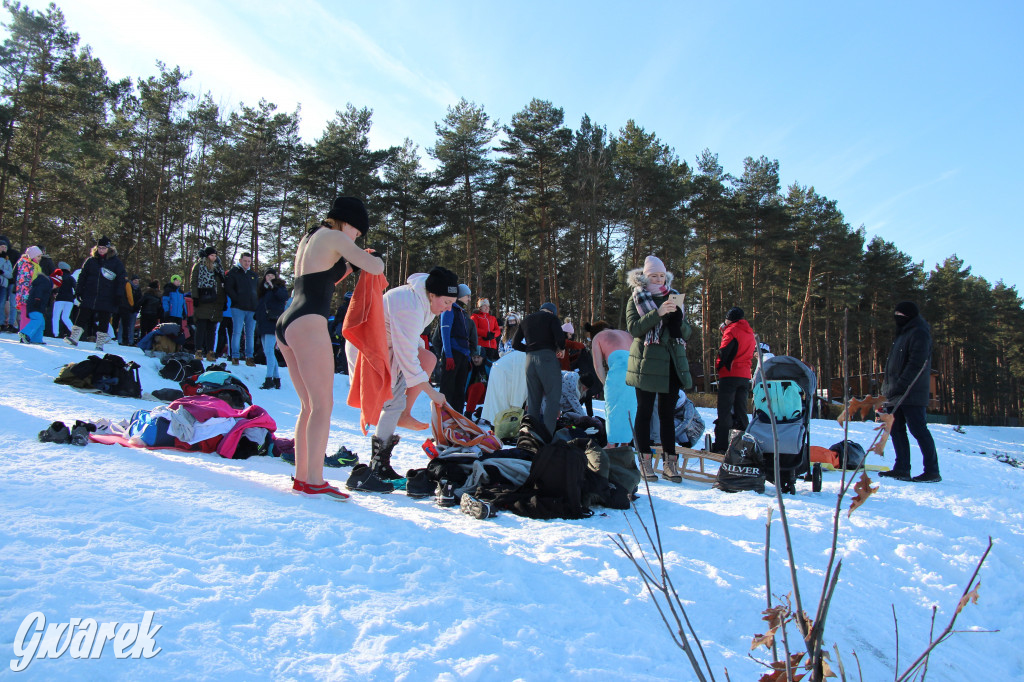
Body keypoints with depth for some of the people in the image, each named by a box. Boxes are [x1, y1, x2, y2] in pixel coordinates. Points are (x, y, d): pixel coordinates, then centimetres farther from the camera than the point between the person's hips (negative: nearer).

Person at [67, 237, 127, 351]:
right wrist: (80, 292, 6)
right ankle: (74, 338, 3)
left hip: (107, 299, -2)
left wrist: (119, 295, -5)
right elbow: (82, 276, 14)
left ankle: (100, 344, 10)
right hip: (89, 297, 2)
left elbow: (122, 279, 2)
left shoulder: (115, 262, 1)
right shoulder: (91, 260, 8)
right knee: (82, 317, -2)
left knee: (103, 321, 3)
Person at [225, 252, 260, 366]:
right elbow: (228, 288, -3)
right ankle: (235, 357, 0)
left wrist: (257, 304, 8)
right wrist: (237, 300, -12)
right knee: (237, 332, -5)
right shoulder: (233, 273, 5)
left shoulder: (254, 275, 18)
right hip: (238, 308, -4)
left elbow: (258, 291, 23)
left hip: (252, 309, 4)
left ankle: (249, 357, 7)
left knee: (250, 334, 4)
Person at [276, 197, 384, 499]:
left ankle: (301, 477, 14)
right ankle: (314, 482, -9)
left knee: (309, 405, 12)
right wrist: (364, 260, 13)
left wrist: (348, 266, 26)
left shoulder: (308, 238, 25)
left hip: (287, 324, 9)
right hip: (308, 324, -9)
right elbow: (376, 267, -9)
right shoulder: (334, 237, -1)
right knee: (323, 405, -7)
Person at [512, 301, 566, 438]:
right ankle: (548, 435, -10)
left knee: (533, 399, 12)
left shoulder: (527, 319, 21)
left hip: (530, 359, 6)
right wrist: (561, 348, 9)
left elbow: (515, 343, 19)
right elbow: (560, 338, -10)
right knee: (552, 397, -2)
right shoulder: (551, 317, 5)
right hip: (547, 357, -5)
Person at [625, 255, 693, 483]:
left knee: (668, 413, 6)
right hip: (647, 362, -4)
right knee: (645, 411, 1)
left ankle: (670, 462, 9)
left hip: (671, 363, 4)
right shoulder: (636, 300, 2)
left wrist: (677, 316, -11)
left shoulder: (673, 297, 13)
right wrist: (658, 313, -23)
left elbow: (687, 332, 9)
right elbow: (633, 328, -14)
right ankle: (645, 461, 6)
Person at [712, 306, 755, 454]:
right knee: (741, 411, 10)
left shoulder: (731, 330, -4)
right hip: (745, 376, 7)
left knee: (724, 411, -6)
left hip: (730, 375, -7)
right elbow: (750, 355, 19)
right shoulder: (750, 333, 19)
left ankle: (721, 445, -9)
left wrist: (718, 366, 3)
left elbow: (724, 352, -14)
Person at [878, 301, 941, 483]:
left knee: (918, 430, -7)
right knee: (897, 430, 8)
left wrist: (899, 386, -23)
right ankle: (902, 469, 12)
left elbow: (916, 364, -20)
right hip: (897, 394, 10)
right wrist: (889, 387, 18)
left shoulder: (919, 333, -10)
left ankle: (932, 471, -1)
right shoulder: (903, 333, 21)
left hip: (911, 394, -10)